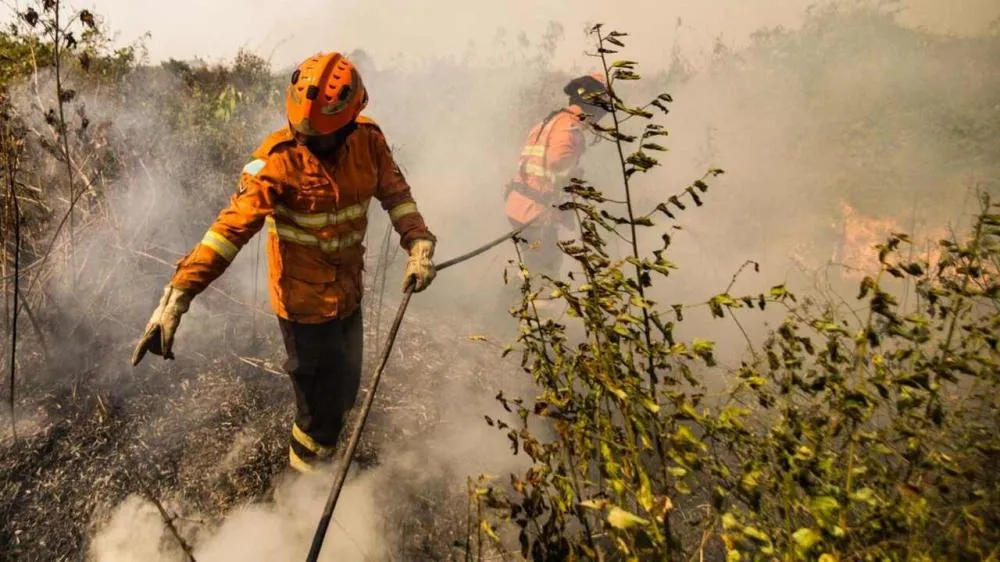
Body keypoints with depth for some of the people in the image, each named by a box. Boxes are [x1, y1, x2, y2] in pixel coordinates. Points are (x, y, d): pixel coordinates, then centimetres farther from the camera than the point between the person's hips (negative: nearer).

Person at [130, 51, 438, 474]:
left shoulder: (368, 140, -10)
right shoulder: (279, 158, -24)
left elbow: (395, 192, 0)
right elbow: (233, 225, -29)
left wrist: (419, 245, -16)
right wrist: (177, 295, -35)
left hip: (349, 293, 6)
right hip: (304, 301, -5)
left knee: (346, 391, 24)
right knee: (321, 405, 4)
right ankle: (309, 466, 34)